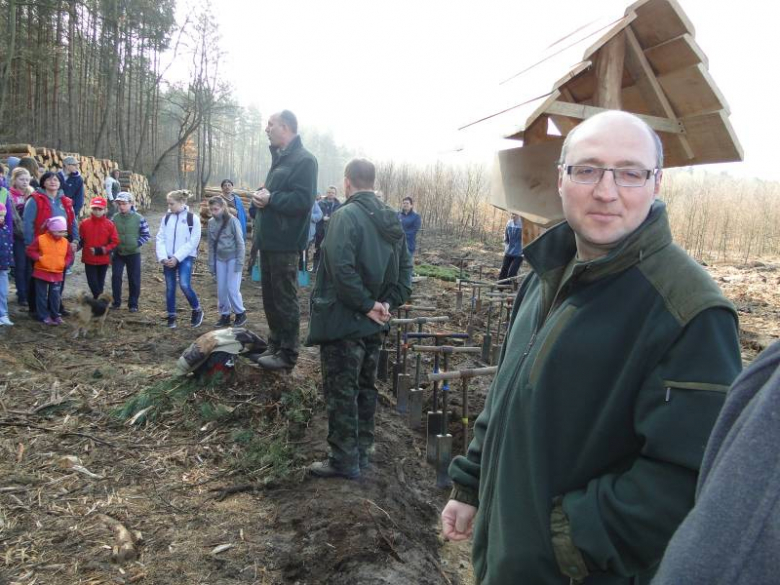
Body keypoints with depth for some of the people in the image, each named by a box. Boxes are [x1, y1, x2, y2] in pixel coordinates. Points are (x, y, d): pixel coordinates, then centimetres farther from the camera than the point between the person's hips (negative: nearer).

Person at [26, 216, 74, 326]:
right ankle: (44, 316, 11)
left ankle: (56, 315, 18)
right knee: (42, 295, 4)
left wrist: (65, 263, -5)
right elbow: (30, 250, -4)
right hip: (42, 272, -3)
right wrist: (38, 258, -17)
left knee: (55, 296, 8)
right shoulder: (40, 239, -9)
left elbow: (69, 255, 11)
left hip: (57, 273, 3)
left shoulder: (65, 241, 2)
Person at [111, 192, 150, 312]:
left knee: (134, 279, 3)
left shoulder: (138, 218, -8)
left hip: (133, 254, -2)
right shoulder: (114, 218, 0)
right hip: (118, 253, 2)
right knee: (115, 277, 0)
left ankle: (133, 304, 14)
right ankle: (116, 302, 15)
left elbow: (146, 235, -3)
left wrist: (136, 244, -14)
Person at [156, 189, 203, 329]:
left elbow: (193, 242, -9)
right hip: (168, 259, 4)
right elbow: (160, 238, 6)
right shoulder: (166, 218, 7)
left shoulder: (193, 218, -6)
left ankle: (197, 310, 4)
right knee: (170, 288, 7)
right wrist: (163, 257, -9)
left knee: (184, 285, -18)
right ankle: (171, 317, 19)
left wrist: (177, 258, -14)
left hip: (185, 258, -4)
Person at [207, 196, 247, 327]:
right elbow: (211, 245, 8)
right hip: (220, 259, 5)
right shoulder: (211, 222, 2)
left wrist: (239, 262, -14)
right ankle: (225, 315, 19)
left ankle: (240, 313, 10)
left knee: (232, 289, -7)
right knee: (221, 289, 6)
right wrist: (211, 263, 6)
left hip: (233, 258, -5)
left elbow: (240, 243, -10)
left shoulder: (232, 221, -13)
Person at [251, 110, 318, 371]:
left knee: (285, 299, -2)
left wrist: (270, 199, -16)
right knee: (270, 297, 16)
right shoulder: (280, 157, 18)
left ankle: (288, 354, 7)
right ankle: (275, 345, 28)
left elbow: (303, 201, -22)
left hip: (285, 243, -10)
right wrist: (261, 196, 4)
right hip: (269, 240, 10)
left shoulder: (304, 160, -13)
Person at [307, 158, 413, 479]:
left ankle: (344, 460, 11)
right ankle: (361, 451, 29)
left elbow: (342, 269, -25)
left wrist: (367, 305, -17)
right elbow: (404, 266, 10)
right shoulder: (391, 219, 9)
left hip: (343, 321, -8)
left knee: (341, 392, 2)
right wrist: (388, 303, 3)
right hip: (373, 322, 8)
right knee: (365, 387, 17)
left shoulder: (346, 216, -16)